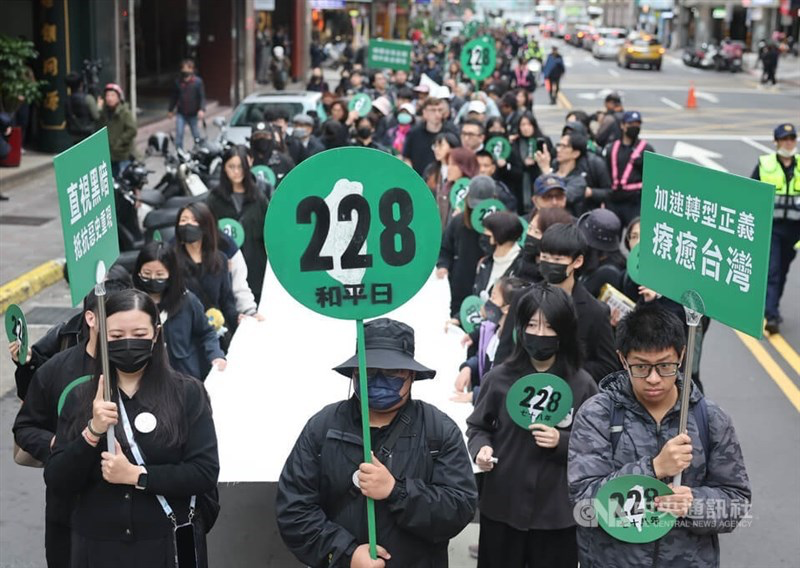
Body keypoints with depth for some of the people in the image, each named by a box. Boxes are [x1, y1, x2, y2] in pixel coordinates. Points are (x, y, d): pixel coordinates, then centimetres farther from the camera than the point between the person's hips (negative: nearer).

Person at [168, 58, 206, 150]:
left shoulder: (198, 82, -6)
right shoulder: (178, 82, 2)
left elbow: (202, 97, -9)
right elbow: (174, 97, 13)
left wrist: (202, 109, -23)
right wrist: (171, 110, 17)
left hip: (193, 114, -1)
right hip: (181, 114, 2)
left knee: (196, 135, 10)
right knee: (179, 134, -9)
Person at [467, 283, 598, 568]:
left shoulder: (582, 384, -6)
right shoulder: (499, 378, -5)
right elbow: (478, 426, 9)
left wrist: (562, 442, -17)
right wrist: (481, 448, -12)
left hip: (558, 512, -1)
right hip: (501, 507, 1)